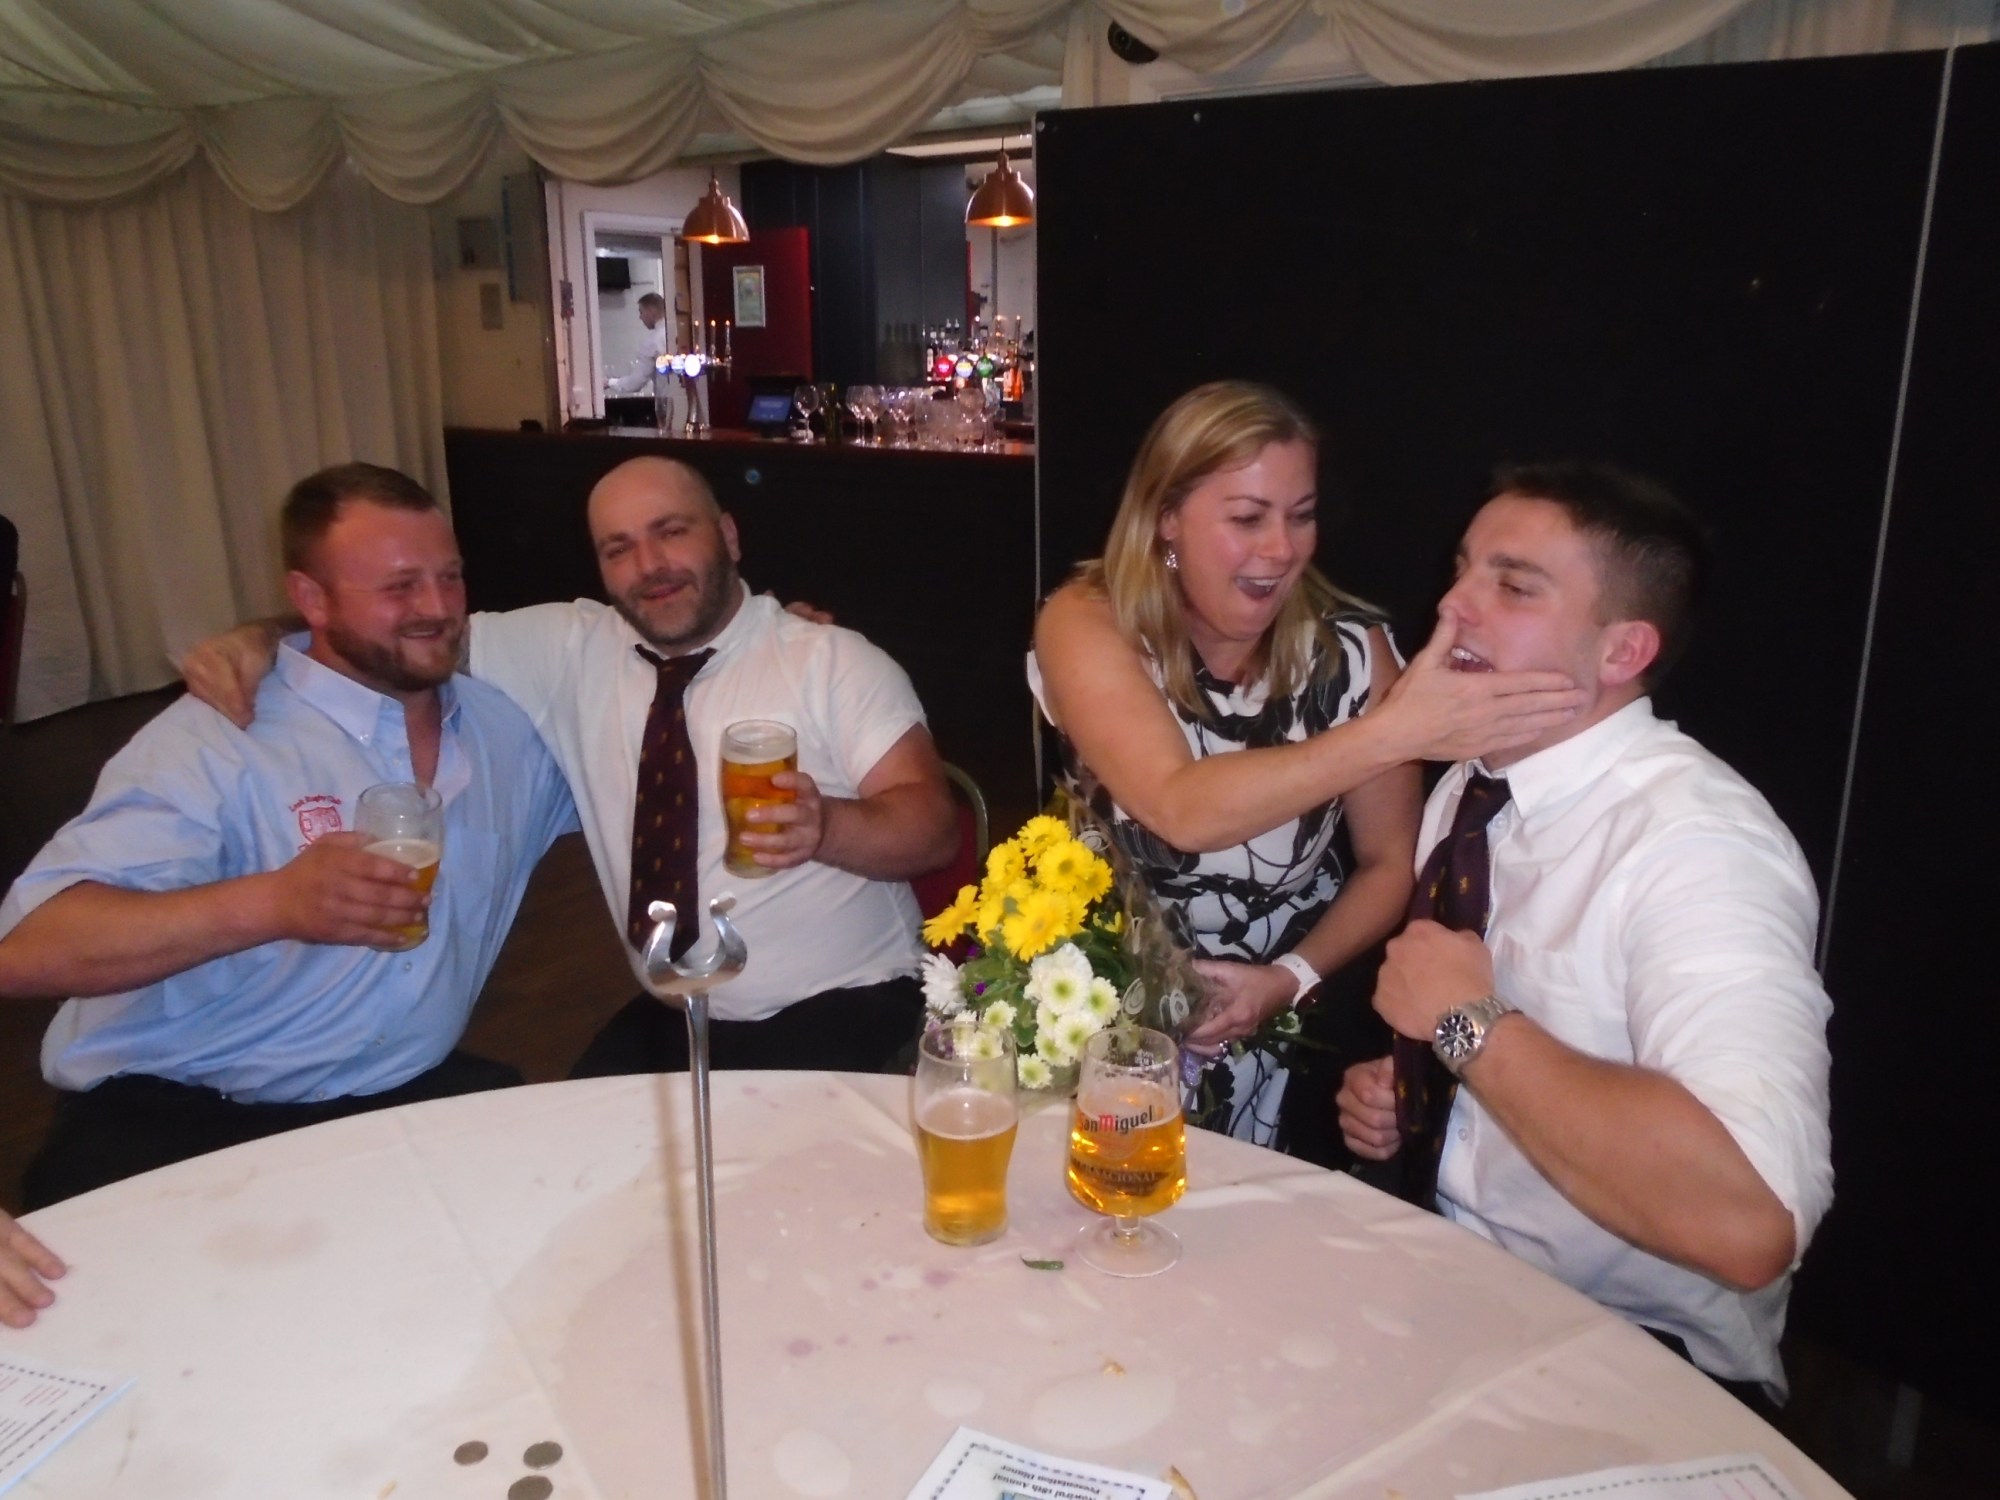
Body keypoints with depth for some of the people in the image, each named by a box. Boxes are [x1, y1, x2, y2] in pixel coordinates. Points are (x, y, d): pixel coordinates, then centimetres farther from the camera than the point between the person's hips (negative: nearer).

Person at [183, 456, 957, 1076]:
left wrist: (825, 826, -33)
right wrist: (259, 641, -12)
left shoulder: (833, 660, -5)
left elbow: (934, 825, -12)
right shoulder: (572, 651, 6)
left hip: (845, 1010, -3)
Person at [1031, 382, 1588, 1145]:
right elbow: (1182, 811, -31)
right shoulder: (1087, 622, -15)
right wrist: (1393, 731, -38)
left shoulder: (1348, 646, -9)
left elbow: (1390, 863, 0)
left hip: (1285, 1022, 1)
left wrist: (1293, 978, -14)